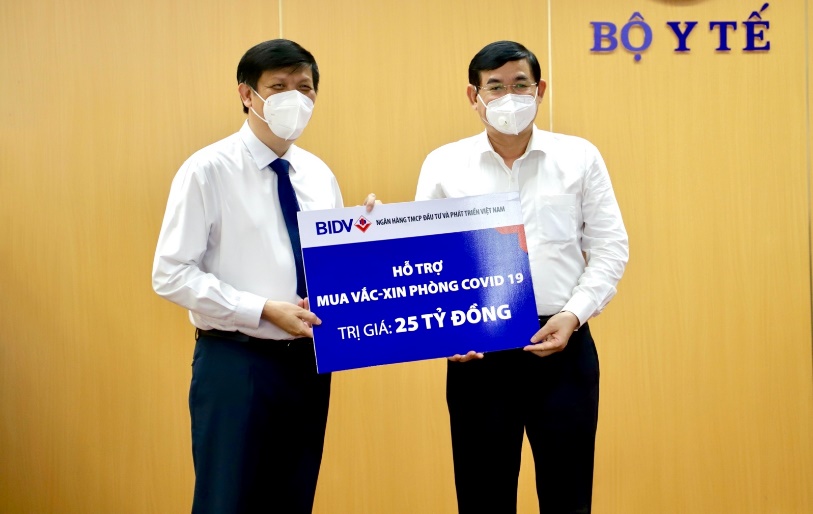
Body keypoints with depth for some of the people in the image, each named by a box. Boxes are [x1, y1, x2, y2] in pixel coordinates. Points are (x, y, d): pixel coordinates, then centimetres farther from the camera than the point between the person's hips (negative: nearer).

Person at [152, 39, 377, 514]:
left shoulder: (319, 174, 8)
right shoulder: (208, 170, -9)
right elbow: (172, 275, -14)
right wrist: (265, 310, -20)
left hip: (308, 360, 6)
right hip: (236, 361, -5)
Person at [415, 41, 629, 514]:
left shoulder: (580, 158, 5)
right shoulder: (443, 166, 4)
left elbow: (610, 248, 4)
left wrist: (573, 314, -9)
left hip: (563, 346, 0)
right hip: (477, 351, 0)